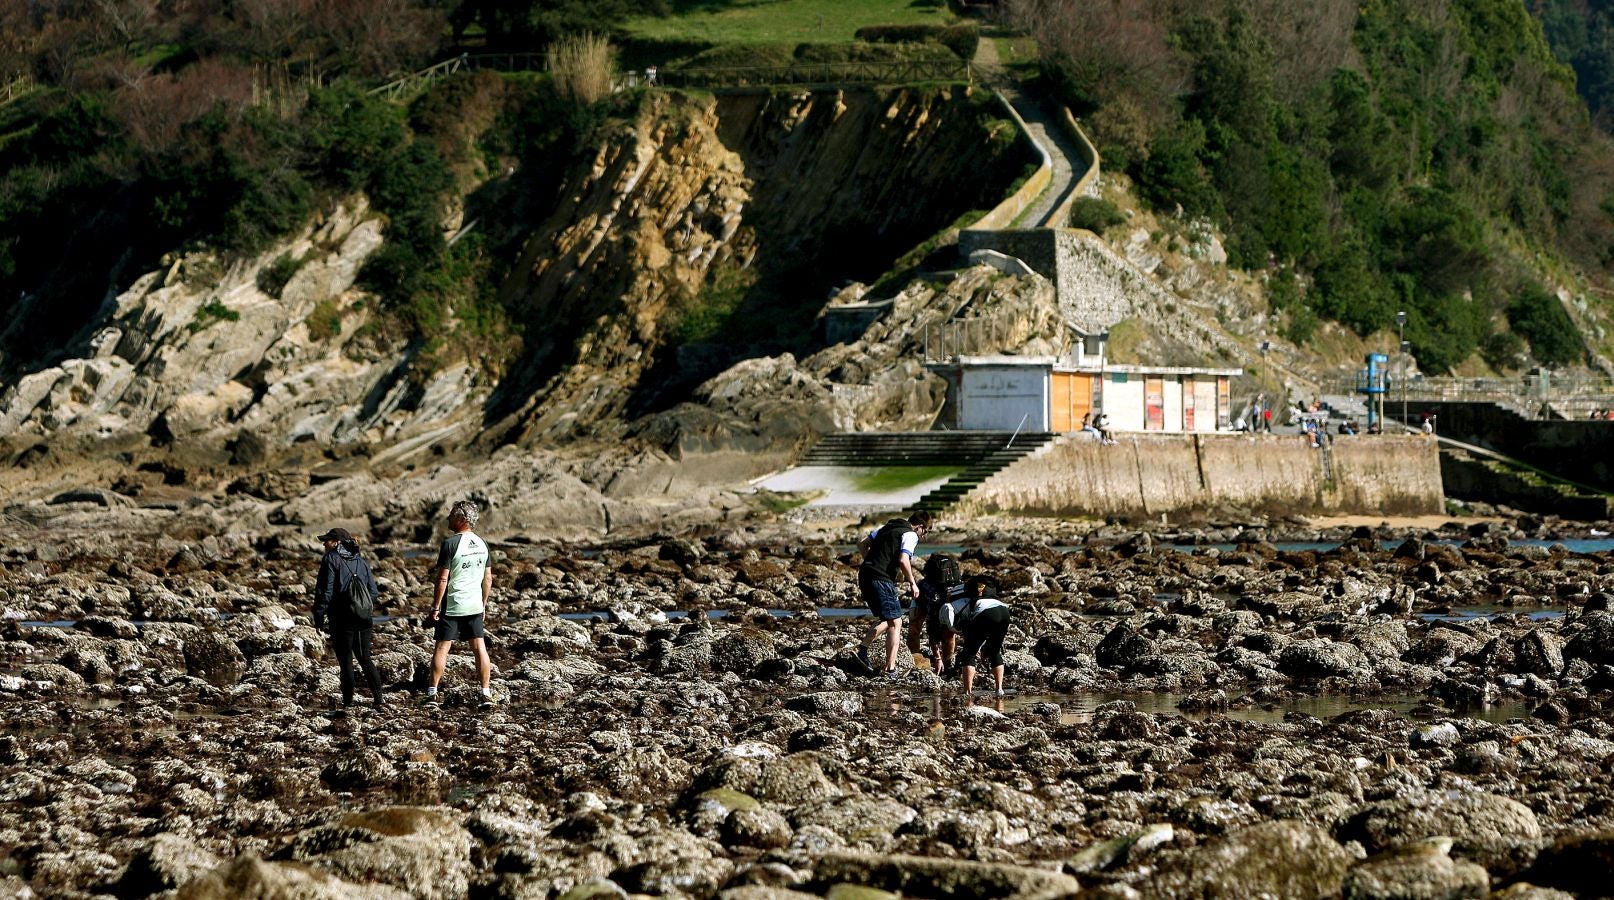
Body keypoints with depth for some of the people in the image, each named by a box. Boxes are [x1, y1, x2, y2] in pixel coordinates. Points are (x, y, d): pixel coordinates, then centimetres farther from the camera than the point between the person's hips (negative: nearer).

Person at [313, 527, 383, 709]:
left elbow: (325, 591, -11)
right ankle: (378, 699, 5)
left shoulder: (331, 559, -6)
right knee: (365, 659, 12)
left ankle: (348, 702, 4)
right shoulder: (361, 561, 12)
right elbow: (373, 592, 10)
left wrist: (319, 617, -5)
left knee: (345, 661, 2)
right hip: (363, 619, 5)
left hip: (342, 620, -5)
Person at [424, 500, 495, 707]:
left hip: (452, 606, -5)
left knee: (442, 647, 2)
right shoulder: (482, 544, 5)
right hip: (474, 605, 5)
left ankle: (432, 692, 4)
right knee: (480, 647, 6)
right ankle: (486, 693, 5)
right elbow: (488, 578, 10)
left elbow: (442, 579, -15)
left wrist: (435, 606, -9)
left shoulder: (450, 544, -14)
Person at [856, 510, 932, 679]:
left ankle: (862, 649, 9)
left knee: (886, 619, 22)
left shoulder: (888, 527, 21)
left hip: (865, 576, 8)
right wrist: (912, 583, -7)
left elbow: (862, 545, 21)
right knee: (895, 623, 0)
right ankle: (890, 669, -4)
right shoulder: (910, 535, -3)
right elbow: (903, 560, -18)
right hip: (881, 579, -8)